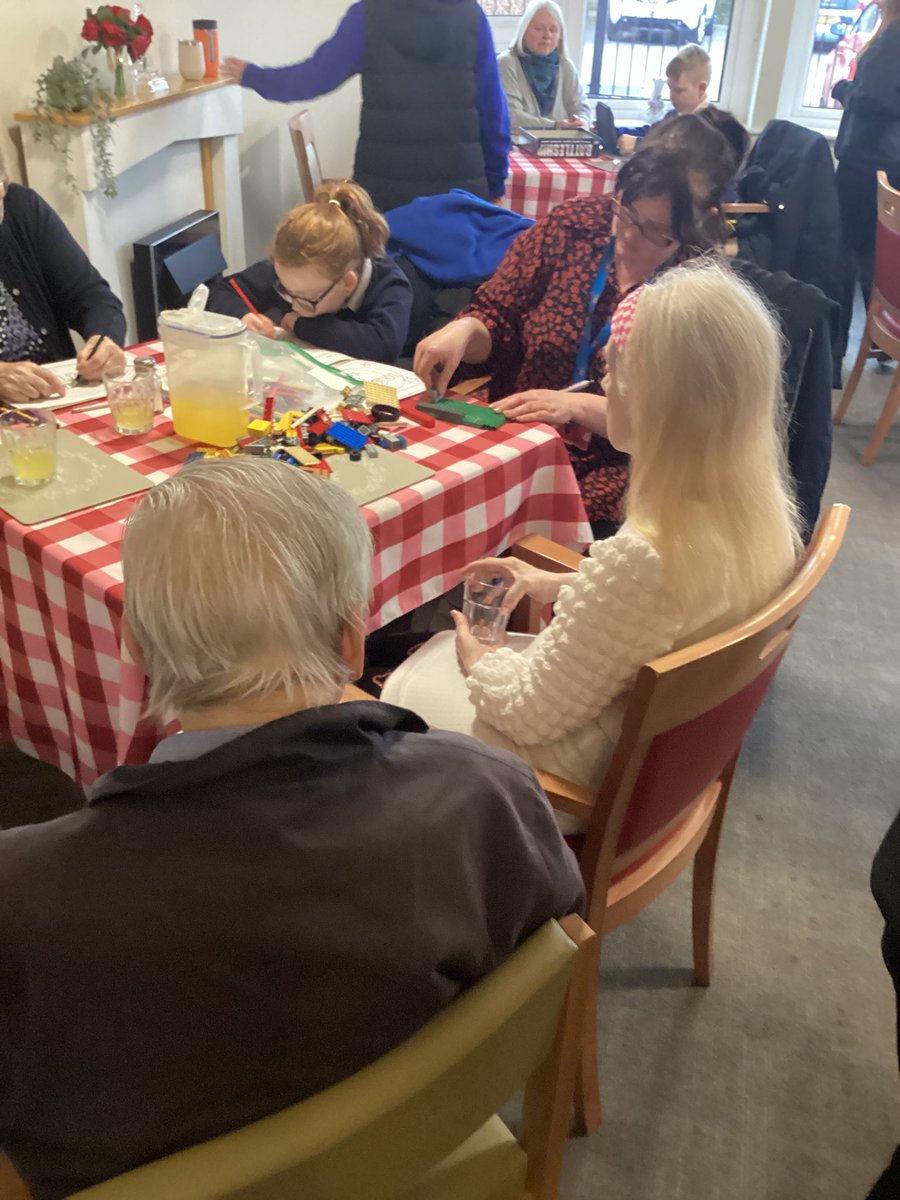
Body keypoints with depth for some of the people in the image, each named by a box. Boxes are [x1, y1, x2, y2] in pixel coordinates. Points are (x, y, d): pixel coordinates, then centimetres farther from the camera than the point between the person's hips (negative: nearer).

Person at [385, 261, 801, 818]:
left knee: (411, 685, 17)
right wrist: (561, 587, 5)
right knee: (437, 648, 22)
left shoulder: (639, 557, -38)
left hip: (594, 784, -7)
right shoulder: (763, 509, -14)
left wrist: (478, 660, -5)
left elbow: (531, 712, -25)